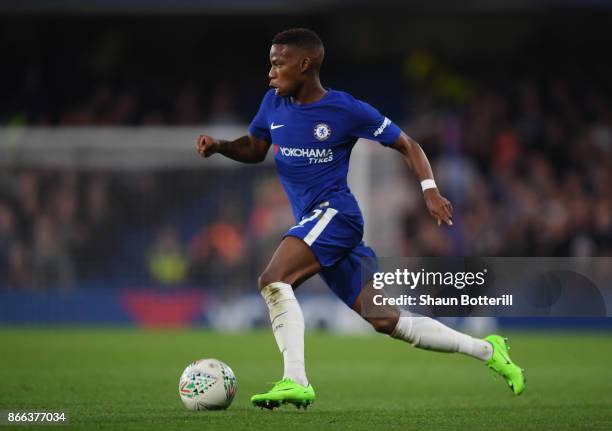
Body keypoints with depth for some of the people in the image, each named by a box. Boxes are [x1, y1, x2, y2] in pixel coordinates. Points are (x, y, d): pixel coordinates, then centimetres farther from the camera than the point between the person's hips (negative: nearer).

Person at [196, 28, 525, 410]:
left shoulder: (347, 110, -7)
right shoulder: (274, 103, 9)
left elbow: (406, 145, 0)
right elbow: (254, 149, 21)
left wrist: (430, 191, -11)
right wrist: (219, 146, 1)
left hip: (334, 213, -7)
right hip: (314, 222, 7)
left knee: (273, 280, -26)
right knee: (384, 319, 6)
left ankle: (295, 382, -31)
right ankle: (485, 350, 15)